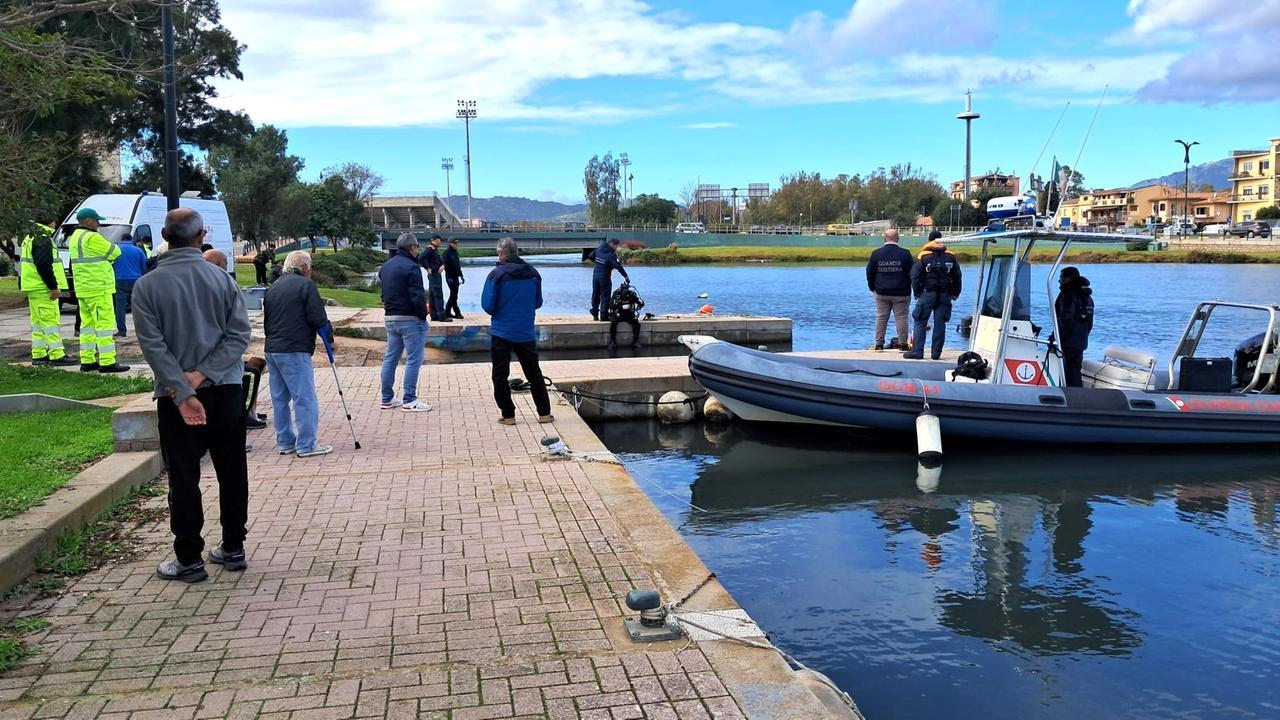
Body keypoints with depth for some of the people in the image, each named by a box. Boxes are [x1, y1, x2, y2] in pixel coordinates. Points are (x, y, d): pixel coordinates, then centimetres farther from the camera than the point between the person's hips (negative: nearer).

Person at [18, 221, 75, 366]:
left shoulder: (30, 238, 18)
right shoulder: (43, 239, -15)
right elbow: (43, 265, -24)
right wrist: (53, 287, -21)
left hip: (33, 288, 10)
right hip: (43, 288, -10)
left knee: (37, 321, 13)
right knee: (51, 320, -9)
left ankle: (38, 355, 17)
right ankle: (56, 355, -10)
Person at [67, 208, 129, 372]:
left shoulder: (75, 237, 17)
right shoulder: (92, 238, -15)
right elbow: (115, 252, -10)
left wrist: (105, 257, 1)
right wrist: (111, 246, 10)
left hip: (83, 289, 10)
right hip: (98, 289, -10)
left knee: (88, 323, 13)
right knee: (105, 323, -8)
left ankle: (87, 360, 16)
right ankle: (107, 362, -10)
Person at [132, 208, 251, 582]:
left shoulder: (147, 285, -7)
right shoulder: (222, 278, -2)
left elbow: (153, 344, -13)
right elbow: (239, 334, -7)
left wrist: (183, 392, -16)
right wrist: (203, 373, -10)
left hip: (175, 394, -2)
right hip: (226, 389, 2)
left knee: (184, 477, 6)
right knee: (232, 471, 12)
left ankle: (189, 559, 12)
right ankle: (233, 548, 21)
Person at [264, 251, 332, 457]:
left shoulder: (273, 287, 16)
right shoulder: (306, 285, -5)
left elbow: (266, 321, 20)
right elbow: (318, 318, -11)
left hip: (272, 350, 8)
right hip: (295, 351, -8)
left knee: (280, 399, 14)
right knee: (305, 399, -4)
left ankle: (284, 442, 21)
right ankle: (306, 445, -3)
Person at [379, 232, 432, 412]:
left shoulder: (386, 266, 14)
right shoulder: (411, 267, -14)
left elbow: (383, 292, 17)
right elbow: (417, 296, -19)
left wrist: (389, 307, 17)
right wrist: (423, 316, -10)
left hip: (390, 317, 9)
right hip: (409, 318, -9)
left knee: (390, 358, 14)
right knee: (413, 359, -3)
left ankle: (387, 398, 19)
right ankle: (409, 401, -3)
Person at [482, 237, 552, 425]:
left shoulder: (497, 274, -12)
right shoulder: (533, 273, 1)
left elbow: (488, 305, -12)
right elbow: (538, 302, 10)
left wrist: (497, 312, 9)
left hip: (502, 333, -4)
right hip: (526, 332, 4)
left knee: (500, 375, 7)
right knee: (534, 373, 14)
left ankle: (508, 414, 8)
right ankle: (544, 413, 16)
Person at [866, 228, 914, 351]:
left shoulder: (876, 253, 0)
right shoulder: (904, 253, -7)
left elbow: (869, 272, 6)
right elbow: (912, 272, -3)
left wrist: (873, 288, 17)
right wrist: (908, 287, 12)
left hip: (881, 293, 2)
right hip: (901, 293, -2)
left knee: (881, 317, 8)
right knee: (901, 317, 2)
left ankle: (879, 343, 8)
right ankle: (903, 343, 2)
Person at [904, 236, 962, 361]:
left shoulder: (923, 256, -3)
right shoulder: (951, 257, 7)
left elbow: (915, 276, -4)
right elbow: (957, 277, 12)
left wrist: (917, 293, 5)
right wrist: (955, 293, 21)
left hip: (927, 293, -3)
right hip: (945, 295, 3)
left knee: (920, 322, 1)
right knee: (940, 323, 5)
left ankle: (917, 351, -4)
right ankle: (936, 353, 5)